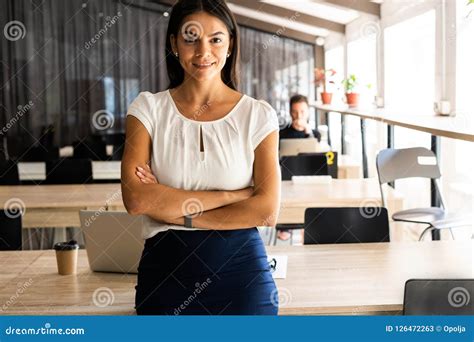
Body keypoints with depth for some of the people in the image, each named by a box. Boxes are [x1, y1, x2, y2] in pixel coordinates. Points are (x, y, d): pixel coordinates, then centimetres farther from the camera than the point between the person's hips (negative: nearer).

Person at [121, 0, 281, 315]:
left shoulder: (258, 115, -1)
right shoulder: (149, 108, 0)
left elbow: (267, 211, -10)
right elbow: (136, 198, -14)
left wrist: (176, 212, -12)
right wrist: (231, 196, -14)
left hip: (241, 268, 0)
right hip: (165, 268, 1)